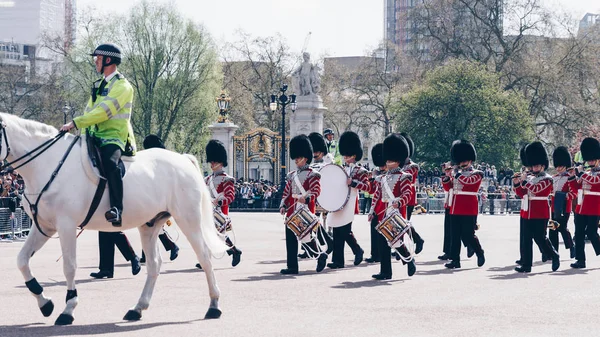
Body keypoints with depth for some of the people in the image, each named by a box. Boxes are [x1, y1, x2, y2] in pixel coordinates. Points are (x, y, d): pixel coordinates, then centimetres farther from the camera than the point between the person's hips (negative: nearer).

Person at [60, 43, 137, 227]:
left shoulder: (122, 86, -8)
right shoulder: (99, 85, 20)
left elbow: (103, 112, -20)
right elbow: (89, 111, 19)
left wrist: (75, 123, -23)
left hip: (114, 137, -9)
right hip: (95, 136, 9)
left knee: (109, 162, -37)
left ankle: (117, 209, -43)